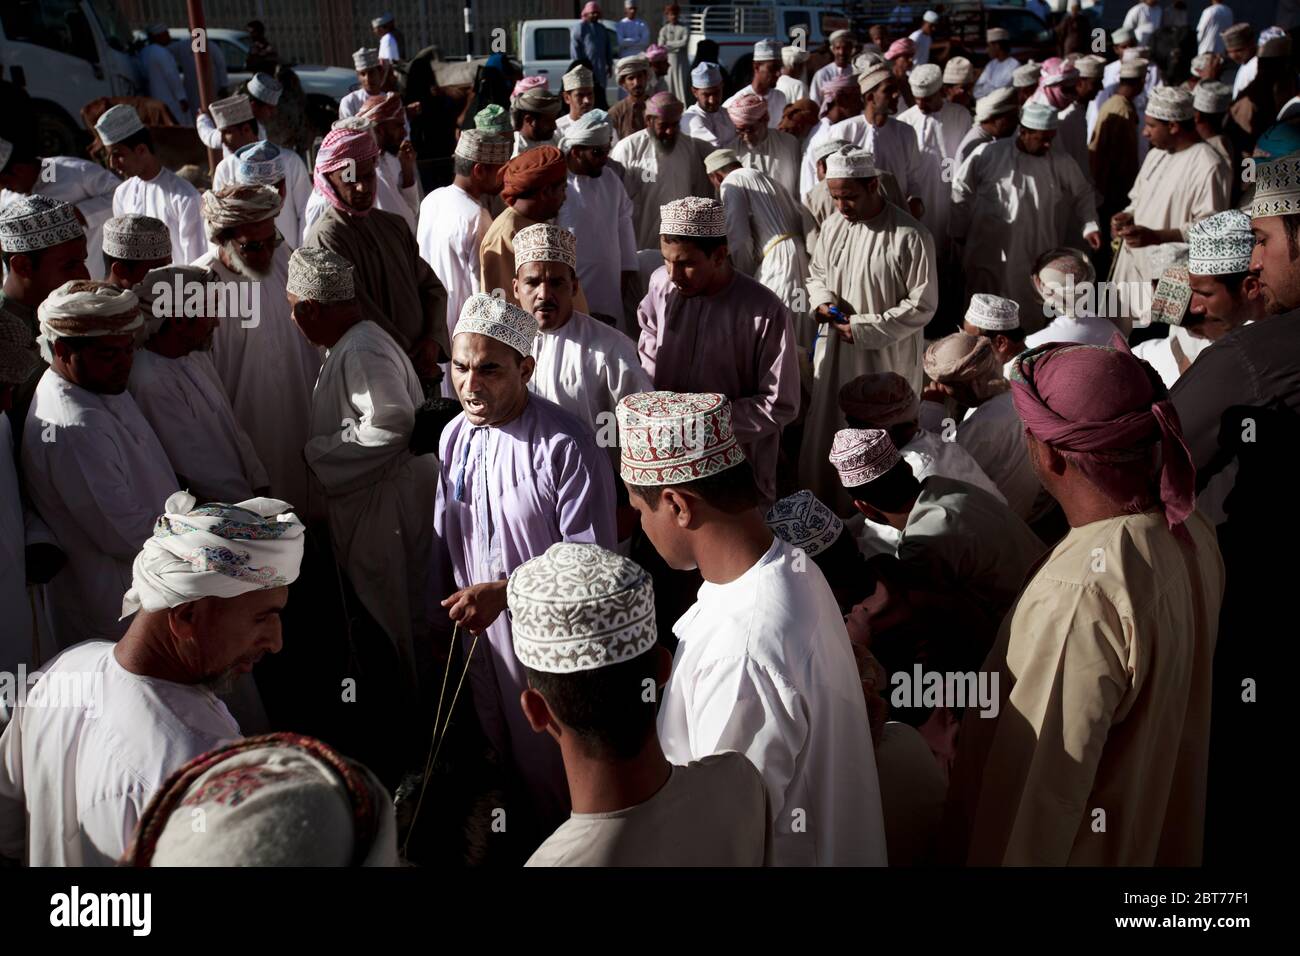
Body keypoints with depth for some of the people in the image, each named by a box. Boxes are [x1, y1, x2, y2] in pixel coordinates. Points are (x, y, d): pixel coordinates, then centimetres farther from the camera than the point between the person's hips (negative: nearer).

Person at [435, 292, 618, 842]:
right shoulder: (454, 437, -2)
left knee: (546, 770, 14)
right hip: (479, 632, 6)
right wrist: (444, 614, 15)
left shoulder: (566, 447, -24)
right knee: (498, 756, 27)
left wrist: (504, 593, -27)